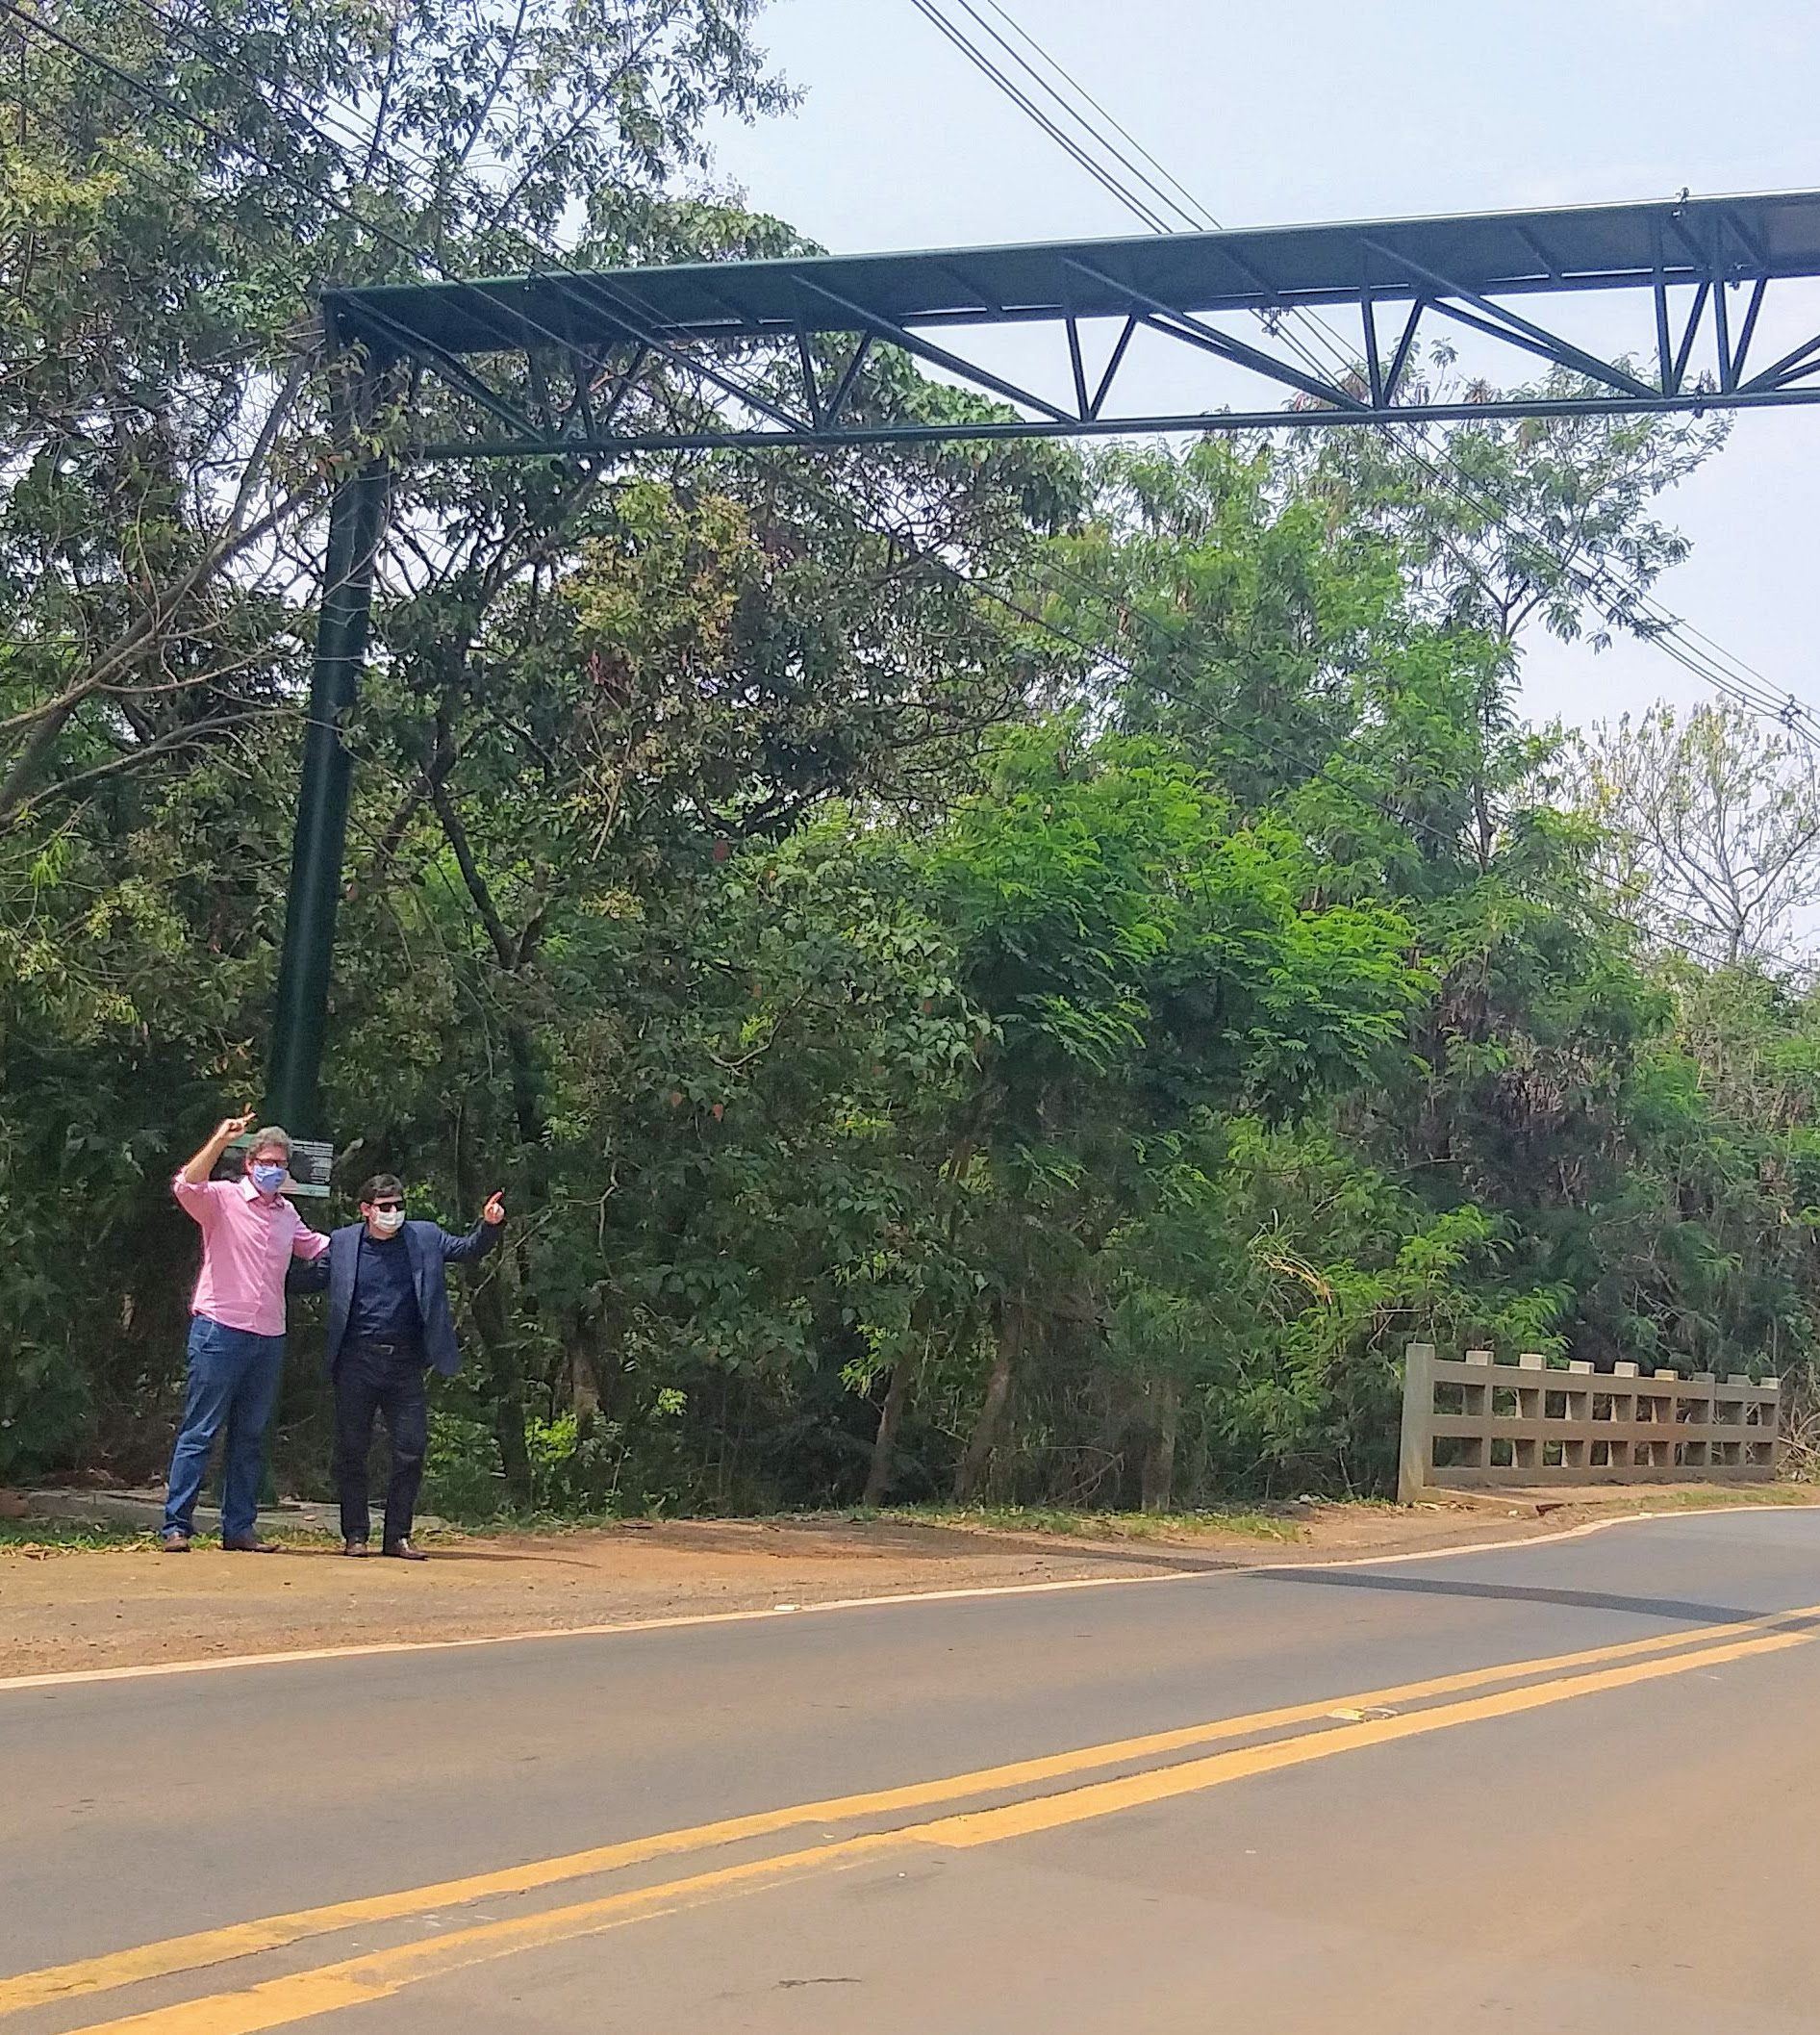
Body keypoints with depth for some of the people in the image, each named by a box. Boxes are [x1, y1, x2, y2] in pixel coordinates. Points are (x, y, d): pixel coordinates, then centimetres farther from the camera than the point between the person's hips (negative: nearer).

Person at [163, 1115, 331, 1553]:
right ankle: (177, 1526, 0)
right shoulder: (222, 1198, -3)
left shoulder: (288, 1214, 15)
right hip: (220, 1332, -6)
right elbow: (186, 1187, -24)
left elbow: (318, 1247, 31)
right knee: (199, 1432, -4)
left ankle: (239, 1529, 17)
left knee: (250, 1438, 10)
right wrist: (220, 1140, -27)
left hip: (269, 1338, 6)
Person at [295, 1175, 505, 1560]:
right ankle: (355, 1535, 14)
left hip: (405, 1364, 1)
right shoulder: (341, 1242, 5)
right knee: (351, 1450, 3)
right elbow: (309, 1280, 10)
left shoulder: (424, 1238, 7)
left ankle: (397, 1536, 10)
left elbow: (467, 1250, 8)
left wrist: (489, 1225, -11)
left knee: (411, 1449, 0)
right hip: (357, 1362, -1)